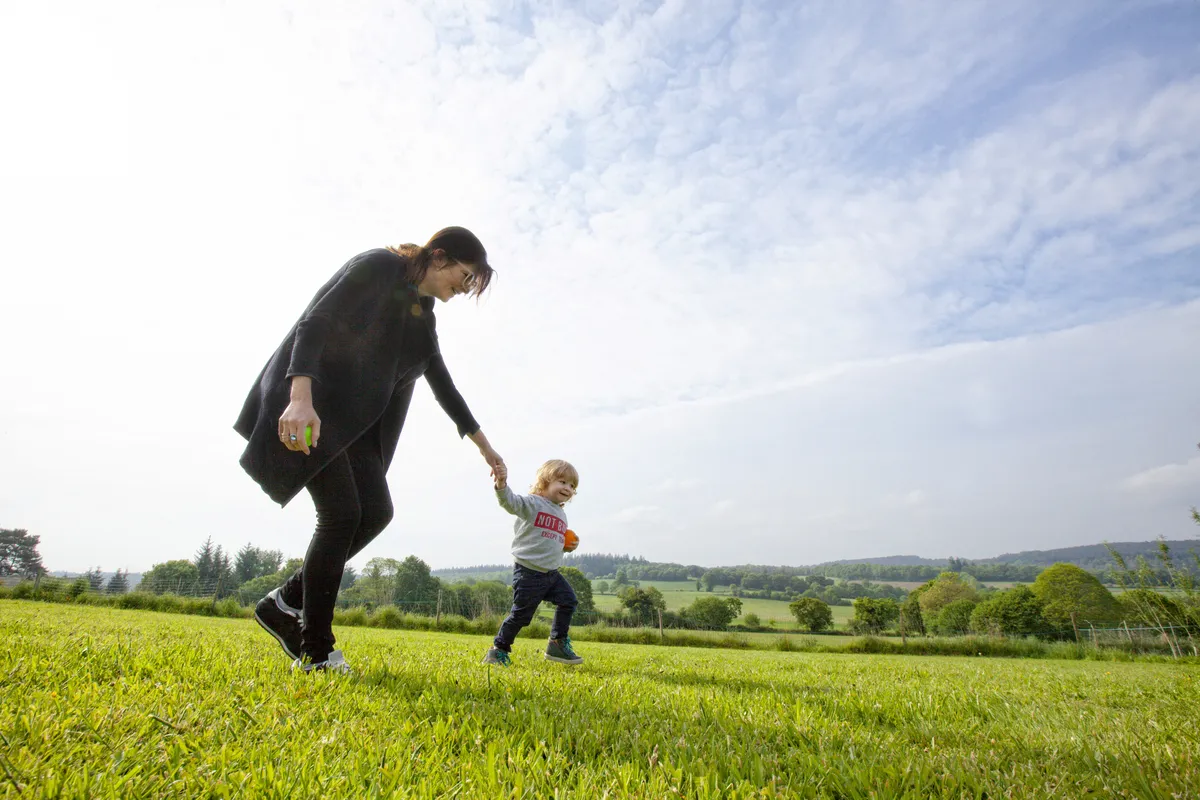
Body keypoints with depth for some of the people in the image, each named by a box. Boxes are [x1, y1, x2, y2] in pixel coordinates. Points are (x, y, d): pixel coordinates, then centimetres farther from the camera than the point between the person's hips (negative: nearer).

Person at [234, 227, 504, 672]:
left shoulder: (422, 316, 14)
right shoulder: (379, 266, -9)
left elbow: (444, 387, 19)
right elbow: (314, 323, -21)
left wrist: (484, 446, 21)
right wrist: (300, 397, -36)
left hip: (353, 419, 8)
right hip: (308, 406, -8)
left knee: (376, 511, -4)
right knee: (342, 512, -14)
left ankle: (286, 603, 11)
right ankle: (316, 652, -2)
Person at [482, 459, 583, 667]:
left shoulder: (561, 514, 14)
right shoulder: (531, 503, -11)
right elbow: (510, 501, -31)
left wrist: (568, 545, 11)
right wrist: (502, 485, -51)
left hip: (552, 572, 8)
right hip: (529, 572, -8)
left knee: (569, 601, 6)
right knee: (521, 614, 0)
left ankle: (558, 644, 21)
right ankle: (498, 649, 19)